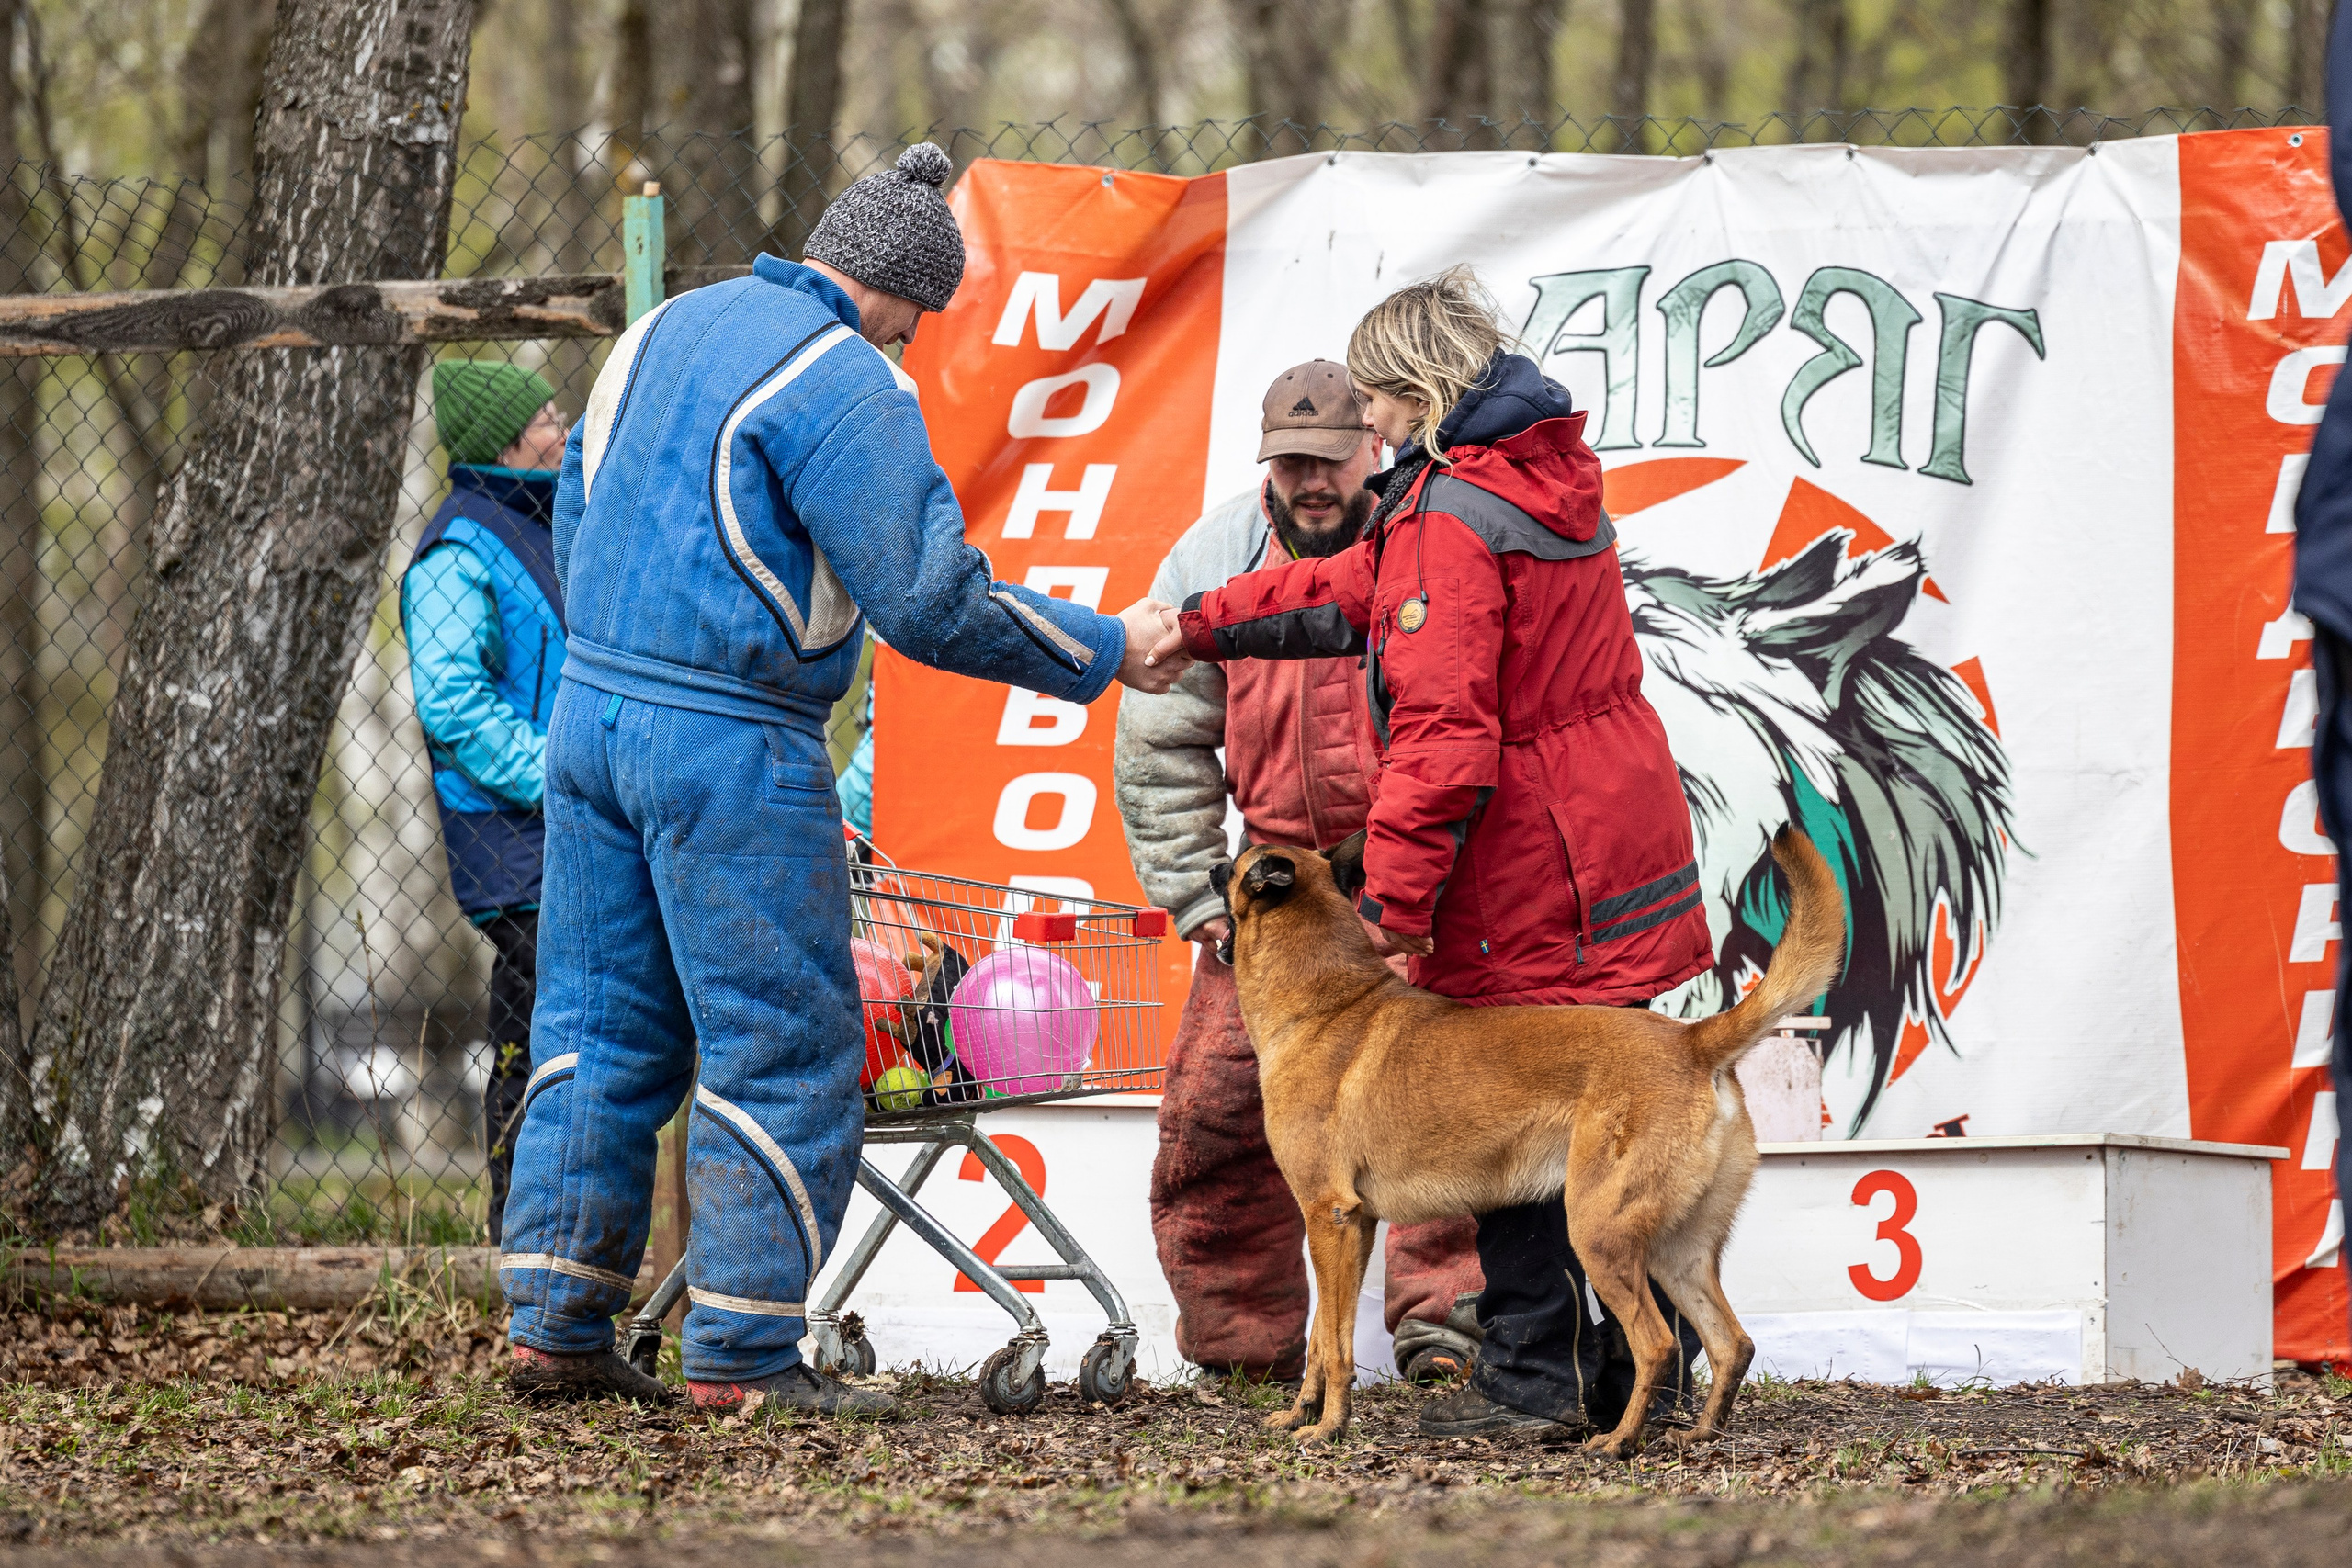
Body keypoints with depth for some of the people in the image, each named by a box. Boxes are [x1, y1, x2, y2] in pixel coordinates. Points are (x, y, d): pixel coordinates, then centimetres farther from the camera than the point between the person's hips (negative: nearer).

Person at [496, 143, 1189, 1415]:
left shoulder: (662, 331, 12)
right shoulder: (845, 384, -13)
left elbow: (575, 519, 21)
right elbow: (931, 603, -14)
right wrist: (1108, 650, -4)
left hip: (590, 706, 8)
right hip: (733, 742, -8)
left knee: (603, 1025, 13)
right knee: (786, 1048, 0)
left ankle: (554, 1323, 12)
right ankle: (743, 1353, 0)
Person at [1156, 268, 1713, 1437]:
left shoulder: (1449, 522, -17)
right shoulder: (1550, 484, 12)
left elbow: (1440, 731, -23)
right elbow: (1364, 590, 21)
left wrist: (1394, 903, -21)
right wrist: (1198, 626, 22)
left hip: (1525, 877, -9)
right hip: (1619, 839, 9)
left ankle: (1531, 1373, 4)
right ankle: (1645, 1358, 19)